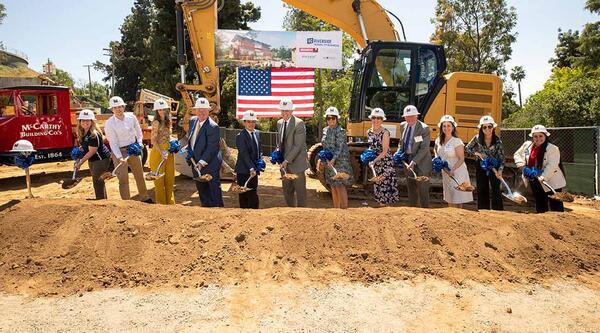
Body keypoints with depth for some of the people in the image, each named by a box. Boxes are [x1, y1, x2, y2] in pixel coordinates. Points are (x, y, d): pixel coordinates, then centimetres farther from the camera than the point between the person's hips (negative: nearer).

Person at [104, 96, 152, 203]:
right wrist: (120, 157, -23)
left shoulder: (131, 117, -3)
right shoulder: (109, 123, -13)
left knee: (139, 175, 16)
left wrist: (139, 143, -6)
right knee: (123, 179, -2)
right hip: (119, 152, -4)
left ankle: (144, 197, 33)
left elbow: (138, 132, 10)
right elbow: (113, 143, -15)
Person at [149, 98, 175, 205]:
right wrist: (162, 153, -21)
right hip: (158, 152, -7)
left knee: (169, 178, 14)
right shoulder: (156, 122, -13)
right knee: (159, 179, 3)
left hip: (169, 152, 8)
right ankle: (161, 203, 13)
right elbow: (153, 140, -15)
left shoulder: (167, 121, 9)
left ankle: (170, 202, 25)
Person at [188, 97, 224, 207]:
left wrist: (202, 162, -23)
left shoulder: (213, 127, -19)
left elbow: (211, 148, -22)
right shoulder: (192, 121, 6)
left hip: (210, 166, -8)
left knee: (215, 192, -2)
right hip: (197, 164, 9)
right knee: (202, 191, 19)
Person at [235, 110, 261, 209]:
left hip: (254, 169, 7)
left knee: (254, 194, 13)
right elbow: (244, 154, -18)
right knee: (244, 195, 1)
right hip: (244, 171, -7)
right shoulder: (240, 136, -13)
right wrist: (251, 168, -23)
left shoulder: (257, 133, 10)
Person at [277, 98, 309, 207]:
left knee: (300, 191, 0)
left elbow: (298, 146, -17)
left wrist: (287, 160, -20)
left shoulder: (299, 123, -13)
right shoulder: (279, 123, 11)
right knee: (287, 191, 14)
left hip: (296, 163, -7)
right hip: (284, 163, 7)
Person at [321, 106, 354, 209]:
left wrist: (333, 159, -29)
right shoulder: (325, 130, 10)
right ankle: (336, 208, 22)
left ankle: (344, 208, 0)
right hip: (329, 162, 7)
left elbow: (339, 147, -19)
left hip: (340, 161, -7)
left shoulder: (340, 131, -12)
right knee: (333, 186, 12)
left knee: (340, 186, -7)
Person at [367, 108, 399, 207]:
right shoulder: (369, 132, 4)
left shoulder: (385, 132, -14)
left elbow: (385, 151, -17)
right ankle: (381, 202, 16)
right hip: (375, 162, 6)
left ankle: (384, 203, -1)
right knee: (377, 183, 7)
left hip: (385, 161, -6)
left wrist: (375, 160, -24)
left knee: (385, 182, -8)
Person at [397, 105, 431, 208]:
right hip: (408, 160, 6)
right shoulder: (403, 126, 5)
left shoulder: (424, 128, -15)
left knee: (422, 189, -4)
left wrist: (414, 161, -26)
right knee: (411, 188, 13)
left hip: (421, 162, -6)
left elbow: (424, 148, -19)